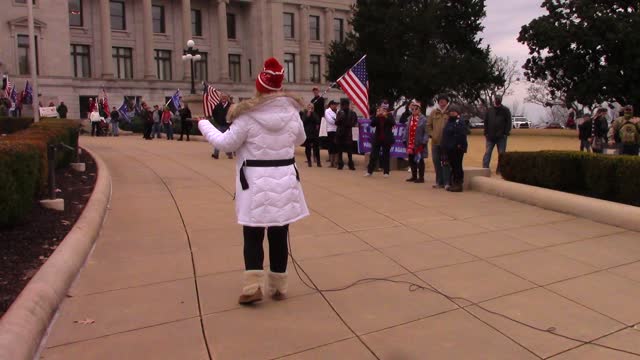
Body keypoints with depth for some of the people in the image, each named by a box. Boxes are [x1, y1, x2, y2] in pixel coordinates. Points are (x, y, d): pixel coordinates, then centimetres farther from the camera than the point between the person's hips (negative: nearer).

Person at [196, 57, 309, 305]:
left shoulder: (248, 114, -13)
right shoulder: (291, 110, 0)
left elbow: (226, 144, -6)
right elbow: (300, 139, 16)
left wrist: (204, 125, 10)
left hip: (256, 182, -4)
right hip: (284, 179, 4)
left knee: (253, 236, 9)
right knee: (279, 235, 12)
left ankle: (253, 287, 4)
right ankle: (278, 287, 21)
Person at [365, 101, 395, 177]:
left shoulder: (389, 116, -1)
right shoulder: (377, 116, 4)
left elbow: (393, 123, -18)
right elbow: (372, 124, -7)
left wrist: (386, 116, -25)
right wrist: (376, 116, -18)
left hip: (386, 139, -1)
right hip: (377, 138, 2)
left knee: (386, 155, 5)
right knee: (373, 155, 2)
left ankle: (386, 172, 10)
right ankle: (369, 171, 7)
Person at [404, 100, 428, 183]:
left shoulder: (423, 119, -10)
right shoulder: (410, 118, 10)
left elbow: (426, 132, -13)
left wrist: (424, 142, -18)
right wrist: (405, 140, 8)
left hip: (419, 144, -6)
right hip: (410, 144, 6)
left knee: (419, 161, 2)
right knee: (411, 160, 12)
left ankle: (421, 177, 11)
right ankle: (414, 176, 24)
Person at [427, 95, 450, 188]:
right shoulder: (434, 112, 9)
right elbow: (428, 125, 16)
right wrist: (431, 134, 4)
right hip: (435, 142, 5)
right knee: (436, 162, 9)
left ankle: (446, 182, 3)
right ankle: (439, 182, 19)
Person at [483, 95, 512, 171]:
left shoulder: (505, 110, 2)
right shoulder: (489, 110, 7)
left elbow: (509, 122, -1)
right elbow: (485, 122, 9)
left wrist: (506, 133, -8)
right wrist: (486, 133, 1)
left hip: (501, 137, -1)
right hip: (490, 136, 1)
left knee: (501, 153, 4)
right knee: (487, 153, -1)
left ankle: (500, 170, 10)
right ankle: (485, 169, -1)